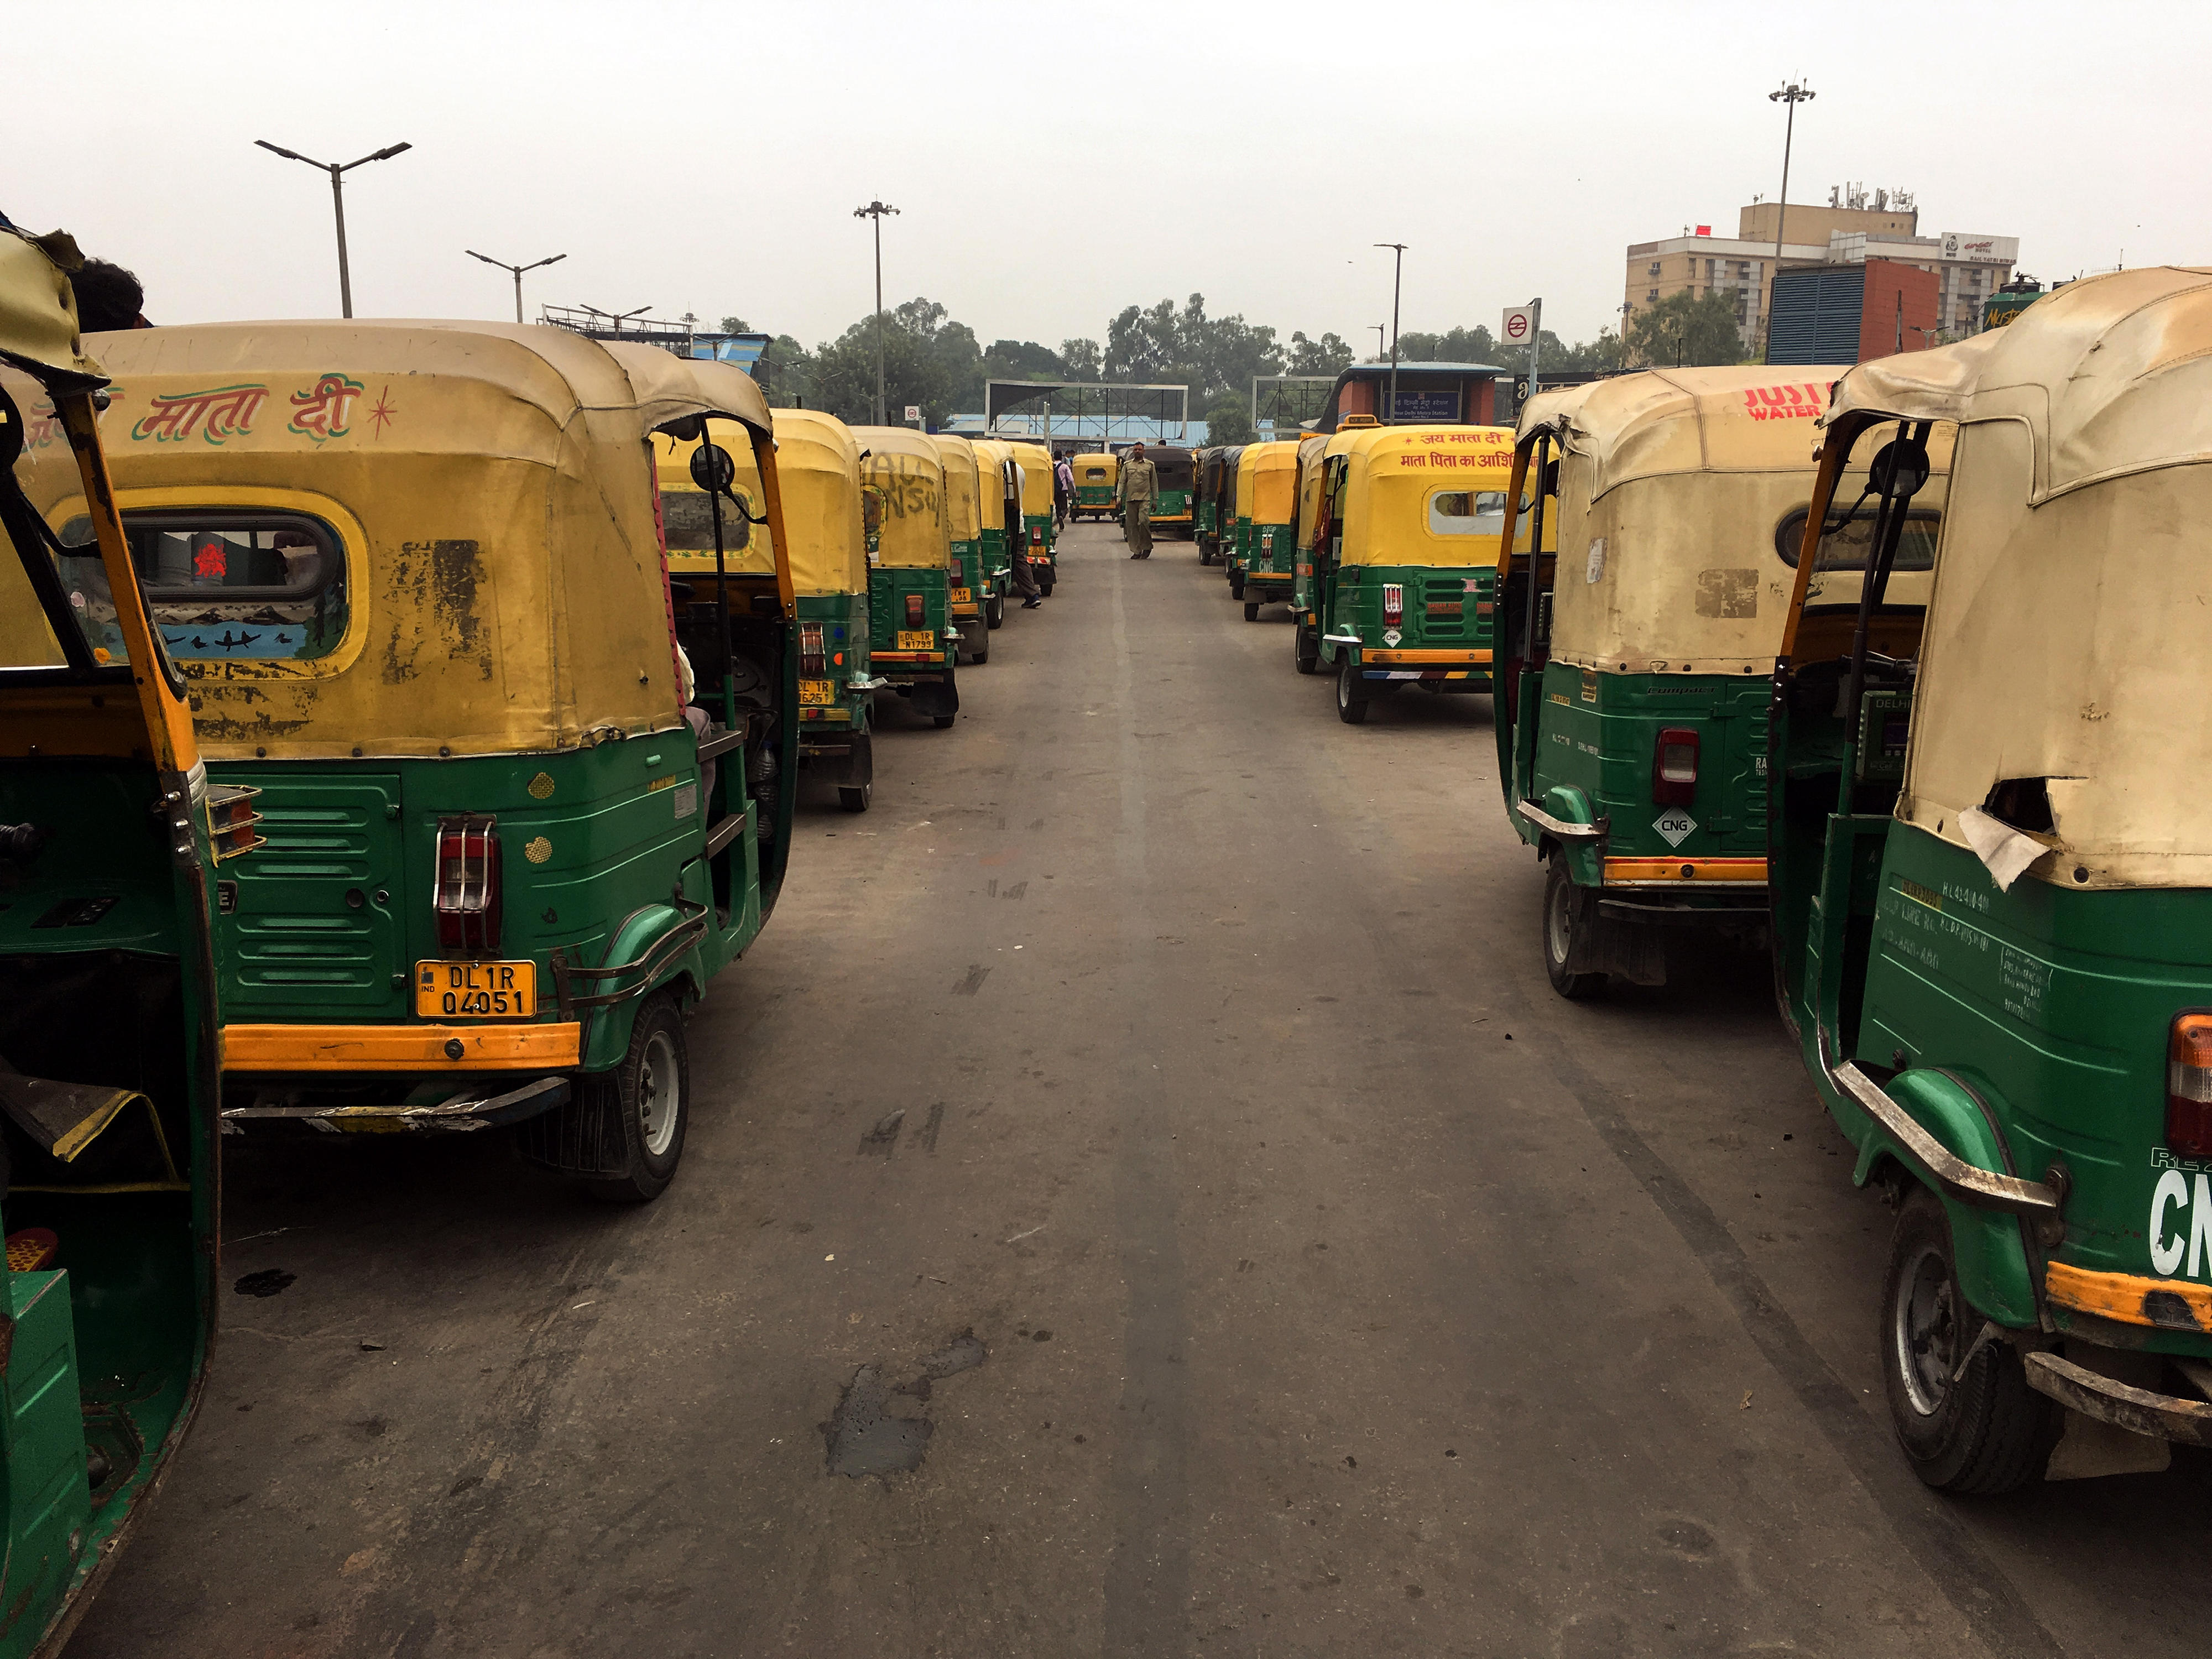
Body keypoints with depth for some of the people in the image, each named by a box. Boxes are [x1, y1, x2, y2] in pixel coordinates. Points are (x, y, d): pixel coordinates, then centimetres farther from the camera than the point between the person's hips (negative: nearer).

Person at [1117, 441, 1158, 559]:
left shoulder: (1150, 465, 9)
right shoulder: (1127, 465, 13)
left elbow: (1154, 483, 12)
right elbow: (1122, 482, 12)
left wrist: (1155, 500, 10)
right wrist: (1119, 497, 3)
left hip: (1144, 499, -3)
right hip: (1130, 499, 3)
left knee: (1143, 521, -18)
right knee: (1131, 525, 0)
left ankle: (1147, 547, 0)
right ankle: (1136, 551, 7)